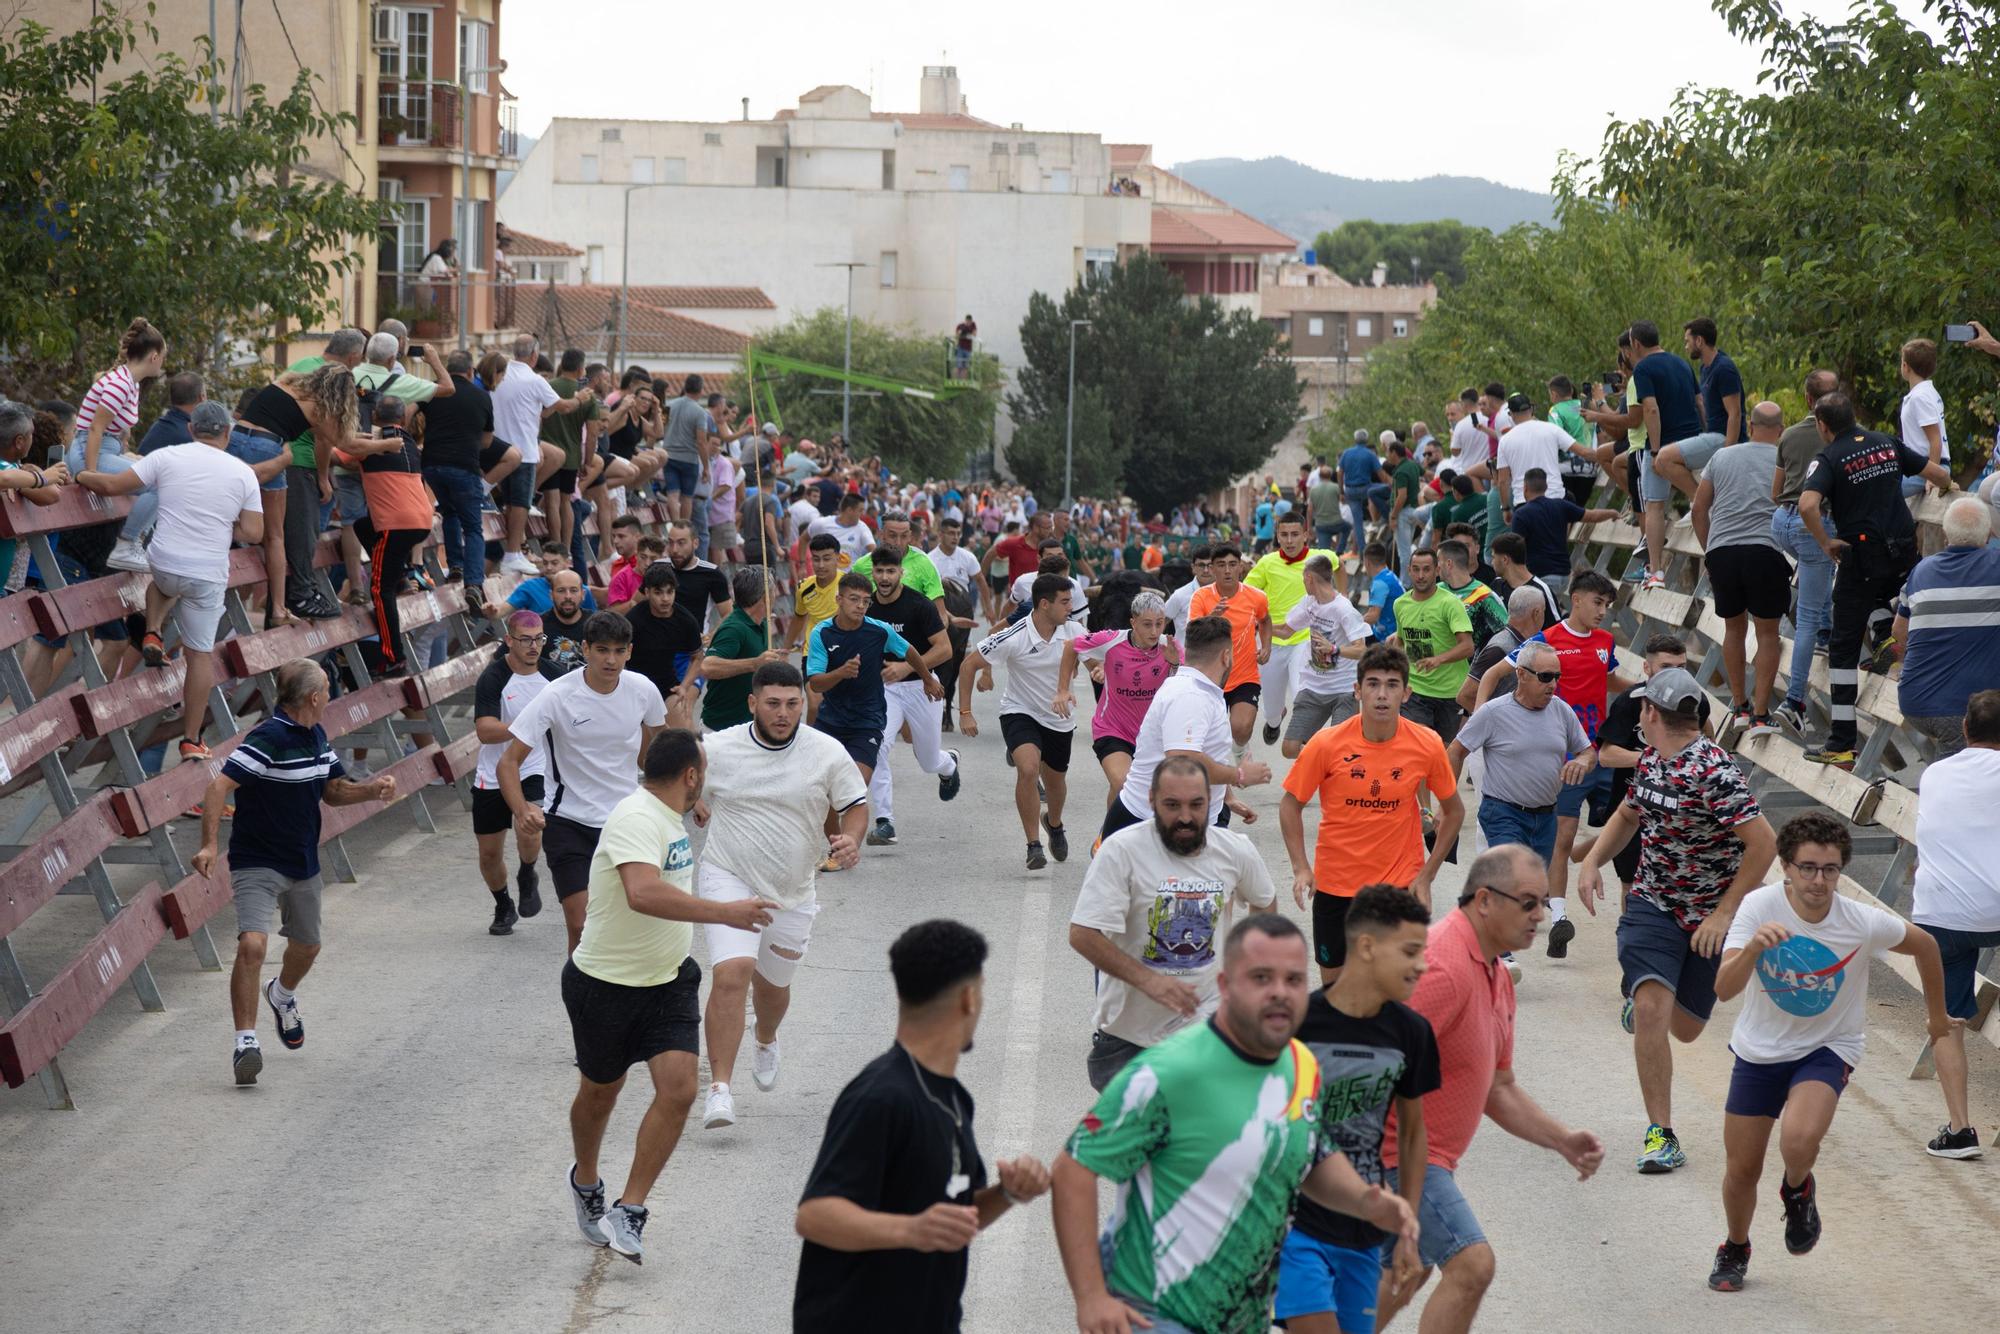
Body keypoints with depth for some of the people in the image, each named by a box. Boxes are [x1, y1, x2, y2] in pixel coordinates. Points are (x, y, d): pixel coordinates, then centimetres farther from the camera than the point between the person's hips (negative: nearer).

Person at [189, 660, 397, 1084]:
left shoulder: (317, 736, 6)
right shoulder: (267, 738, -22)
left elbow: (334, 791, 18)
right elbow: (220, 786, -27)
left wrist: (371, 790, -3)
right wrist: (209, 843, -38)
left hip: (304, 864, 8)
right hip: (257, 863, -8)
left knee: (306, 946, 22)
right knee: (252, 945, -24)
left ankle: (282, 995, 55)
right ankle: (245, 1042, -17)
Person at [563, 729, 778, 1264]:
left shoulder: (669, 817, 4)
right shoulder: (636, 819, -26)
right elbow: (643, 893, -44)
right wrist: (723, 913, -45)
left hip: (667, 980, 7)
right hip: (606, 983, -7)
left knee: (678, 1090, -11)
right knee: (601, 1092, 15)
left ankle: (627, 1213, -3)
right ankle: (585, 1181, 44)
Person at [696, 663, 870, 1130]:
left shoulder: (828, 753, -7)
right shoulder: (718, 749, -8)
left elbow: (855, 805, 4)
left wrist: (849, 839, -12)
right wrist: (695, 804, 1)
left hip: (794, 891, 2)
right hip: (729, 881, -2)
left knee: (773, 983, 17)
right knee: (731, 973, -22)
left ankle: (766, 1042, 54)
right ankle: (720, 1088, -21)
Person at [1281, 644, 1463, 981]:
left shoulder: (1427, 745, -9)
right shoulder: (1327, 745, -12)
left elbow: (1454, 811, 5)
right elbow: (1291, 805, 1)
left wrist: (1427, 874, -1)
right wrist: (1301, 867, -10)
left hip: (1401, 886, 0)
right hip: (1334, 885, 0)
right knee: (1333, 982, 9)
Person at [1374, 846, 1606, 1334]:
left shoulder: (1497, 977, 11)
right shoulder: (1443, 967, -22)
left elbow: (1499, 1090, 18)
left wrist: (1562, 1140, 5)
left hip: (1427, 1157, 11)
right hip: (1402, 1152, -11)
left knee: (1412, 1270, 24)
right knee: (1471, 1263, -18)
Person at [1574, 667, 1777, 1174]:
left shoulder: (1713, 772, -24)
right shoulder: (1650, 759, 0)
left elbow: (1763, 842, -26)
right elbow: (1629, 813, 20)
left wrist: (1725, 913, -23)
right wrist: (1592, 861, 5)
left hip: (1711, 917, -4)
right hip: (1652, 904, 4)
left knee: (1684, 1029, 10)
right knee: (1651, 1010, -17)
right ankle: (1660, 1134, -8)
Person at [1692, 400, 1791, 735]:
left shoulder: (1722, 457, 15)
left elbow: (1699, 511, 17)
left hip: (1721, 551, 3)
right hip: (1765, 550, -3)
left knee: (1734, 628, 20)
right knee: (1768, 633, 7)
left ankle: (1740, 707, 25)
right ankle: (1760, 715, 1)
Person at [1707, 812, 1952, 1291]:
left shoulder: (1865, 924, -21)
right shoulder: (1759, 906, -20)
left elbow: (1924, 945, 1)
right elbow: (1724, 989, -28)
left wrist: (1937, 1015, 15)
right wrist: (1753, 947, -47)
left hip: (1827, 1049, -2)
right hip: (1759, 1049, 2)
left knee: (1799, 1141, -29)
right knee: (1741, 1170, 7)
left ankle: (1798, 1191, 8)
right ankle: (1735, 1250, 39)